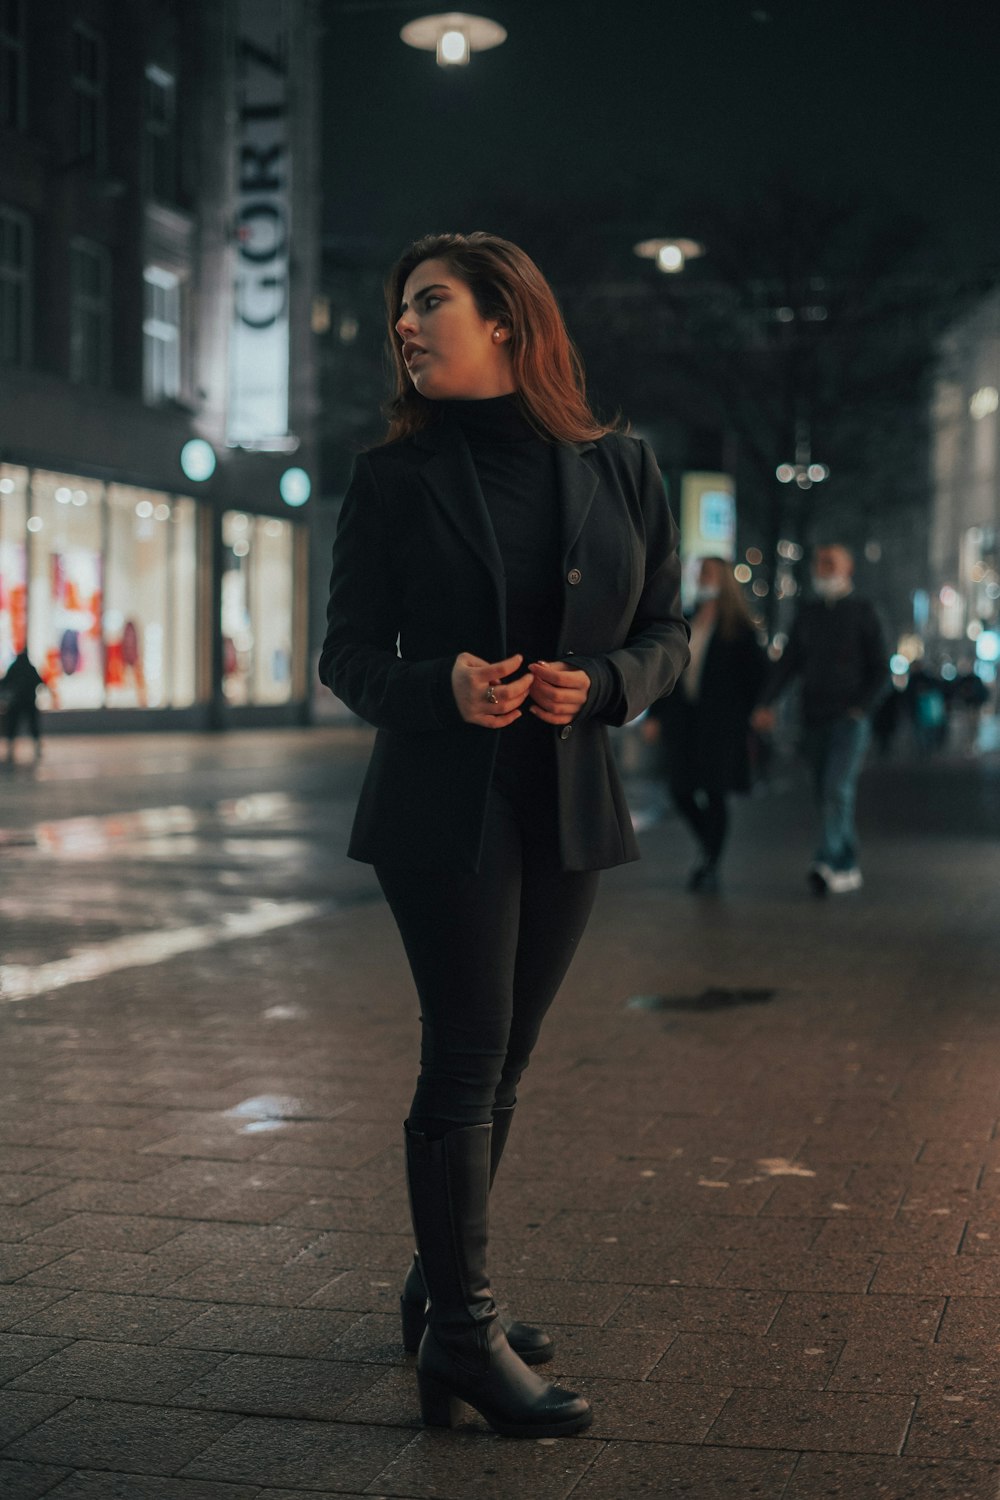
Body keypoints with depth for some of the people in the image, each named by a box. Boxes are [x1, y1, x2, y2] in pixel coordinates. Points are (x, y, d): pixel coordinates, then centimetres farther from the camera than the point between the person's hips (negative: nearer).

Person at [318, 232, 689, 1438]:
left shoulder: (619, 470, 2)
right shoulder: (394, 478, -2)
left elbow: (666, 633, 7)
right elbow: (348, 657, -1)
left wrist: (600, 684, -14)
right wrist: (443, 687, -21)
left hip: (568, 805, 3)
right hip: (443, 807, -3)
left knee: (497, 1064, 13)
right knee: (467, 1057, -6)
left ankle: (442, 1286, 29)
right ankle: (463, 1338, 3)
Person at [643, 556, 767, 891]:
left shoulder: (738, 628, -1)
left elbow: (756, 675, -1)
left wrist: (750, 722, -5)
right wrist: (655, 715, 7)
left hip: (720, 722, -4)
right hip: (682, 719, 5)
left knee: (714, 794, -3)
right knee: (681, 791, 2)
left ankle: (712, 868, 7)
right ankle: (709, 852, 25)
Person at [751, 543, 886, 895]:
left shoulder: (862, 612, 3)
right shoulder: (807, 613, 14)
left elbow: (880, 670, 3)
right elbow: (787, 662, 10)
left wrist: (862, 707, -12)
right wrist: (765, 703, -3)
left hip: (850, 719, -4)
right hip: (814, 718, 4)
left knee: (837, 789, -19)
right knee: (827, 796, 5)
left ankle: (827, 863, -27)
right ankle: (848, 869, 14)